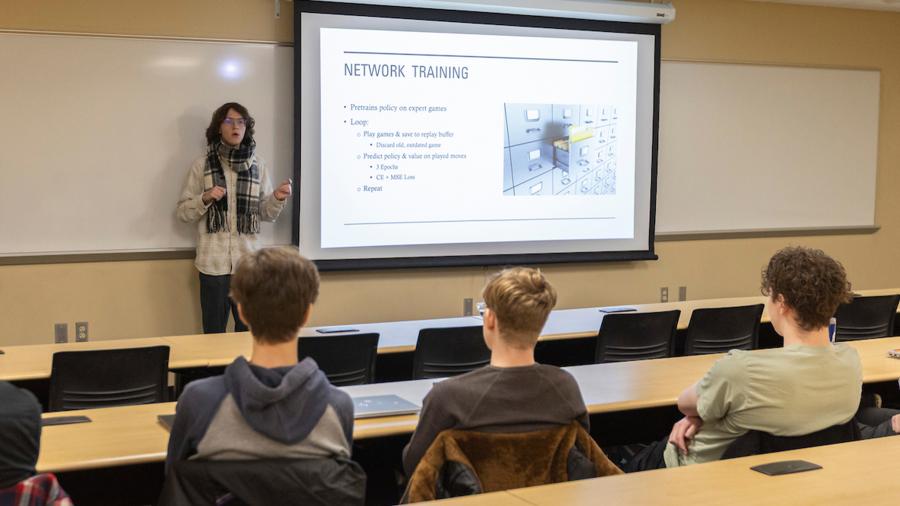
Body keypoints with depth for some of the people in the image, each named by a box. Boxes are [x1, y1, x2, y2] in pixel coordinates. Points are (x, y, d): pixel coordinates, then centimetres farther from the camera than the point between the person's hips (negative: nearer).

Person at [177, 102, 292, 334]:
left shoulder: (258, 165, 7)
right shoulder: (203, 165, 1)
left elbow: (265, 213, 9)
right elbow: (183, 212, 3)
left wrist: (277, 198, -11)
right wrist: (205, 198, -15)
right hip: (213, 263, -2)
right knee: (214, 334, 5)